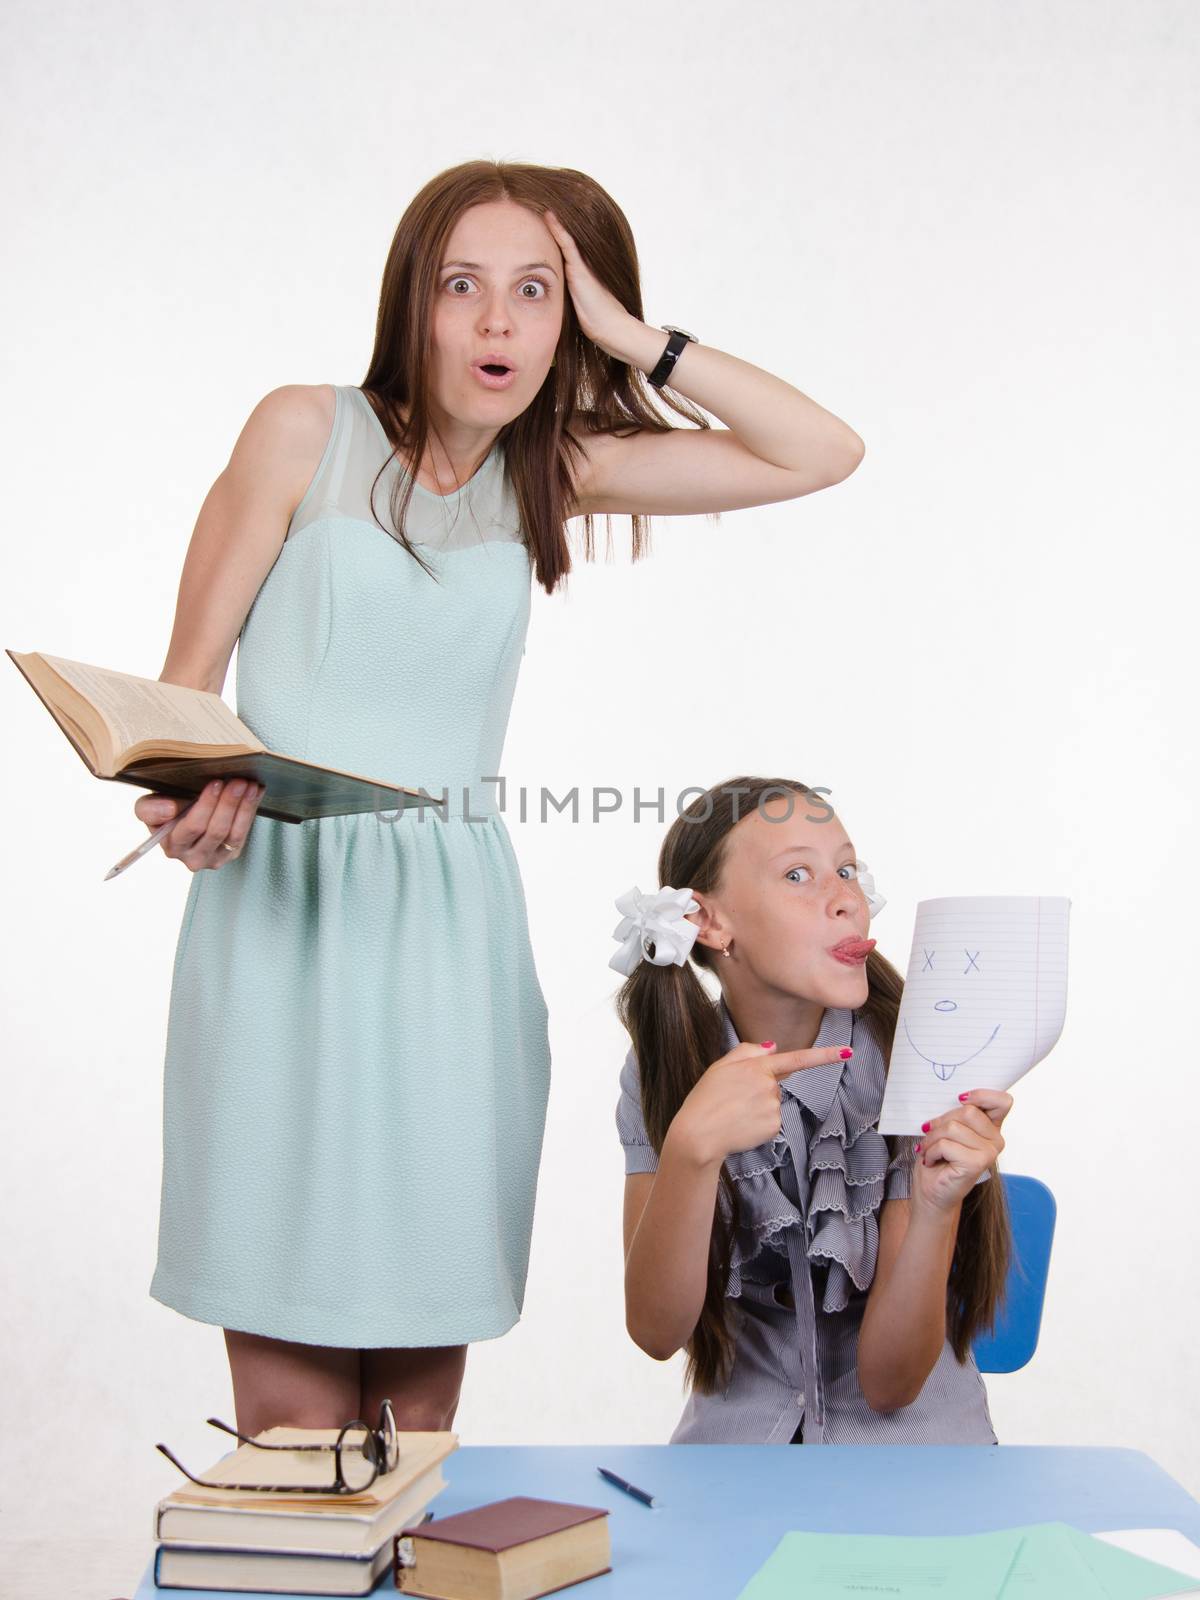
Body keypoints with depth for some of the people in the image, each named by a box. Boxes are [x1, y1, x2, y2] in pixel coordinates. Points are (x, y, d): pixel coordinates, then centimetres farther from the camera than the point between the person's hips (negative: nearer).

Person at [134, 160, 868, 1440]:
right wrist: (190, 797, -19)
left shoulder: (551, 469, 10)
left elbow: (821, 453, 6)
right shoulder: (305, 433, 2)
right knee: (290, 1408, -1)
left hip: (448, 917, 3)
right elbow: (187, 676, 2)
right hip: (280, 904, -2)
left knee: (424, 1395, 8)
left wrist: (630, 335, 1)